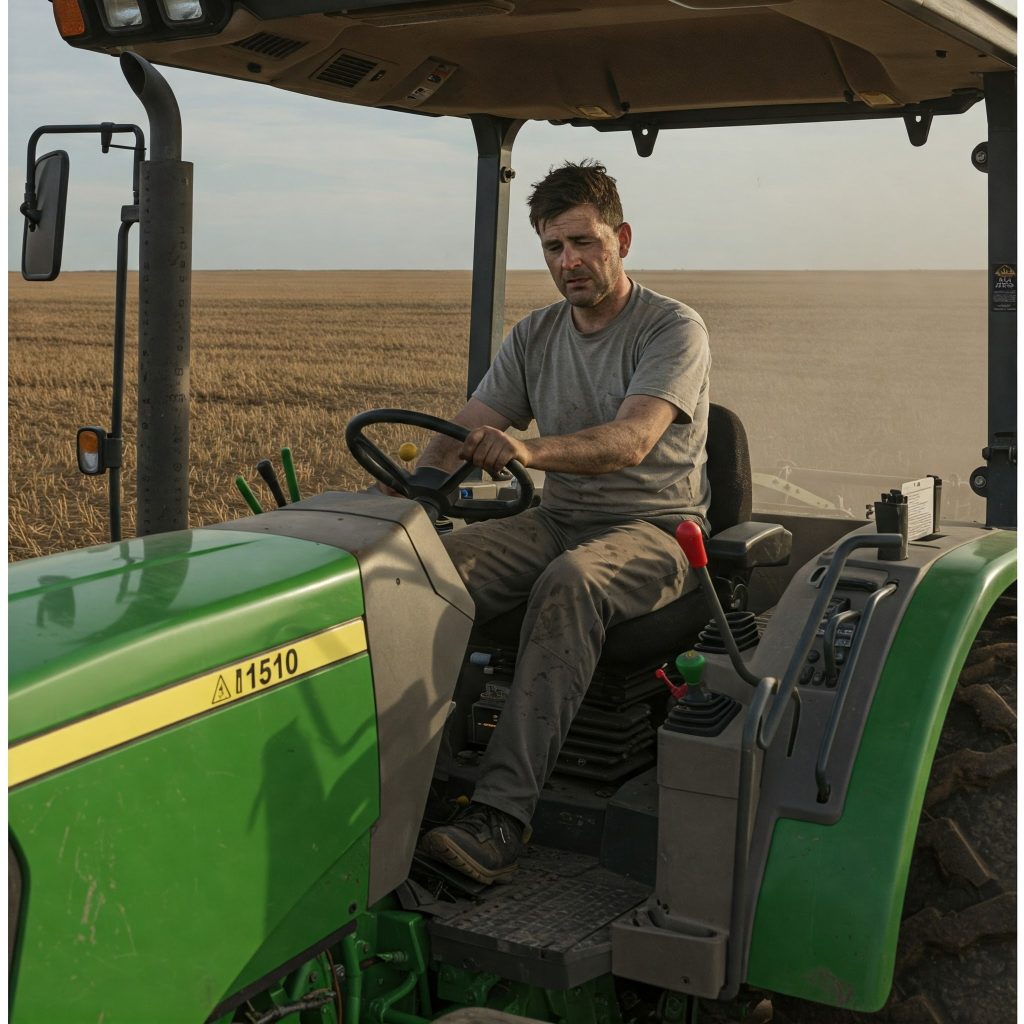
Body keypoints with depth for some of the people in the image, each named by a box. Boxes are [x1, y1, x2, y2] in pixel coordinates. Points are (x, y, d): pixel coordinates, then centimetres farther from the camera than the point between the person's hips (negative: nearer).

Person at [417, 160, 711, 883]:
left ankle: (503, 812, -41)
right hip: (559, 519, 6)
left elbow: (630, 442, -25)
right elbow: (462, 433, 5)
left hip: (654, 527, -5)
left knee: (570, 582, -39)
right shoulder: (535, 336, 12)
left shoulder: (674, 330, -7)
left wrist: (531, 449, -44)